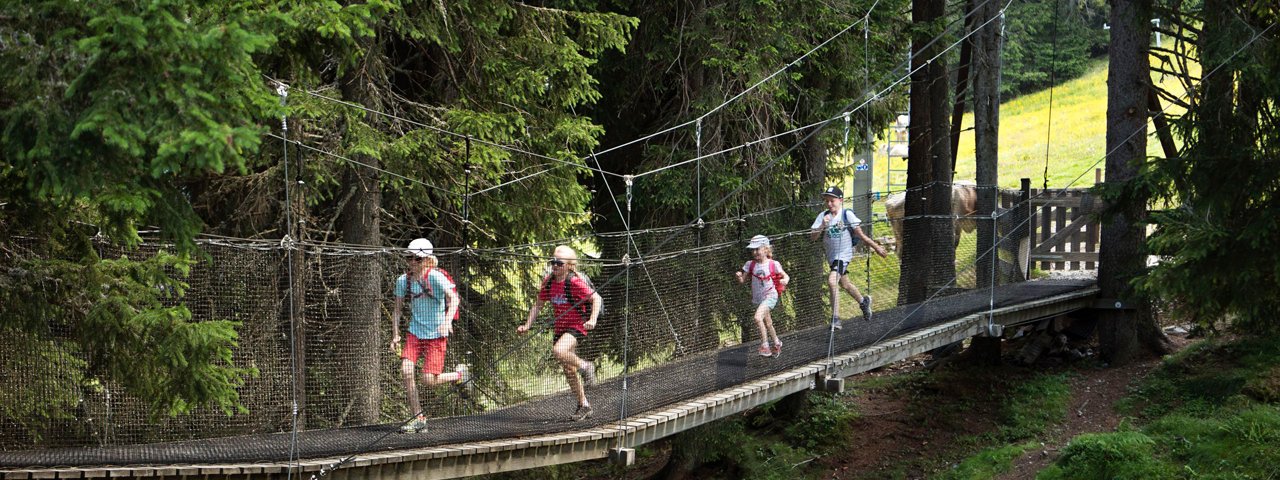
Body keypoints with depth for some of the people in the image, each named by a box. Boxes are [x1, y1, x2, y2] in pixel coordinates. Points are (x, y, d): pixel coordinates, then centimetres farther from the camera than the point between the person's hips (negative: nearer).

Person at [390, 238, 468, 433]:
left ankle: (459, 374, 20)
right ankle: (418, 419, -5)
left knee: (429, 380, -12)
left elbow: (453, 297, -23)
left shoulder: (435, 276, -13)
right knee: (406, 370, -15)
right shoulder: (403, 280, 2)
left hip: (436, 335, -5)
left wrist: (447, 320, -38)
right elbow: (397, 309, 13)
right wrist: (395, 336, 6)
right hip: (415, 334, 5)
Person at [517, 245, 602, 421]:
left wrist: (592, 320, -30)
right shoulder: (549, 282, 2)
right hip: (559, 328, 7)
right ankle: (584, 405, 26)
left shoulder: (575, 282, -18)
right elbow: (539, 304, 12)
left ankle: (585, 366, -8)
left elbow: (596, 298, -16)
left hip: (577, 326, -7)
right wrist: (528, 324, 2)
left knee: (558, 351, -35)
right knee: (568, 370, 13)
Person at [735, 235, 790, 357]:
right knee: (767, 324, 18)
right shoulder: (750, 265, 0)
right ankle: (777, 344, 41)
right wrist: (739, 276, -23)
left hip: (770, 295, -5)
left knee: (758, 318, -26)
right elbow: (742, 280, -1)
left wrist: (785, 281, -24)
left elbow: (785, 276, -1)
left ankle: (765, 346, -20)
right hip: (757, 298, 5)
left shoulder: (773, 264, -10)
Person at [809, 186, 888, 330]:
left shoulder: (847, 214, -10)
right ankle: (863, 301, 51)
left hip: (844, 255, -6)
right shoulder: (823, 216, -2)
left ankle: (835, 319, -21)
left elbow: (860, 234, -1)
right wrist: (822, 226, -24)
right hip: (831, 256, 6)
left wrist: (876, 247, 3)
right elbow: (812, 237, -7)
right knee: (844, 284, 22)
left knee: (832, 281, -24)